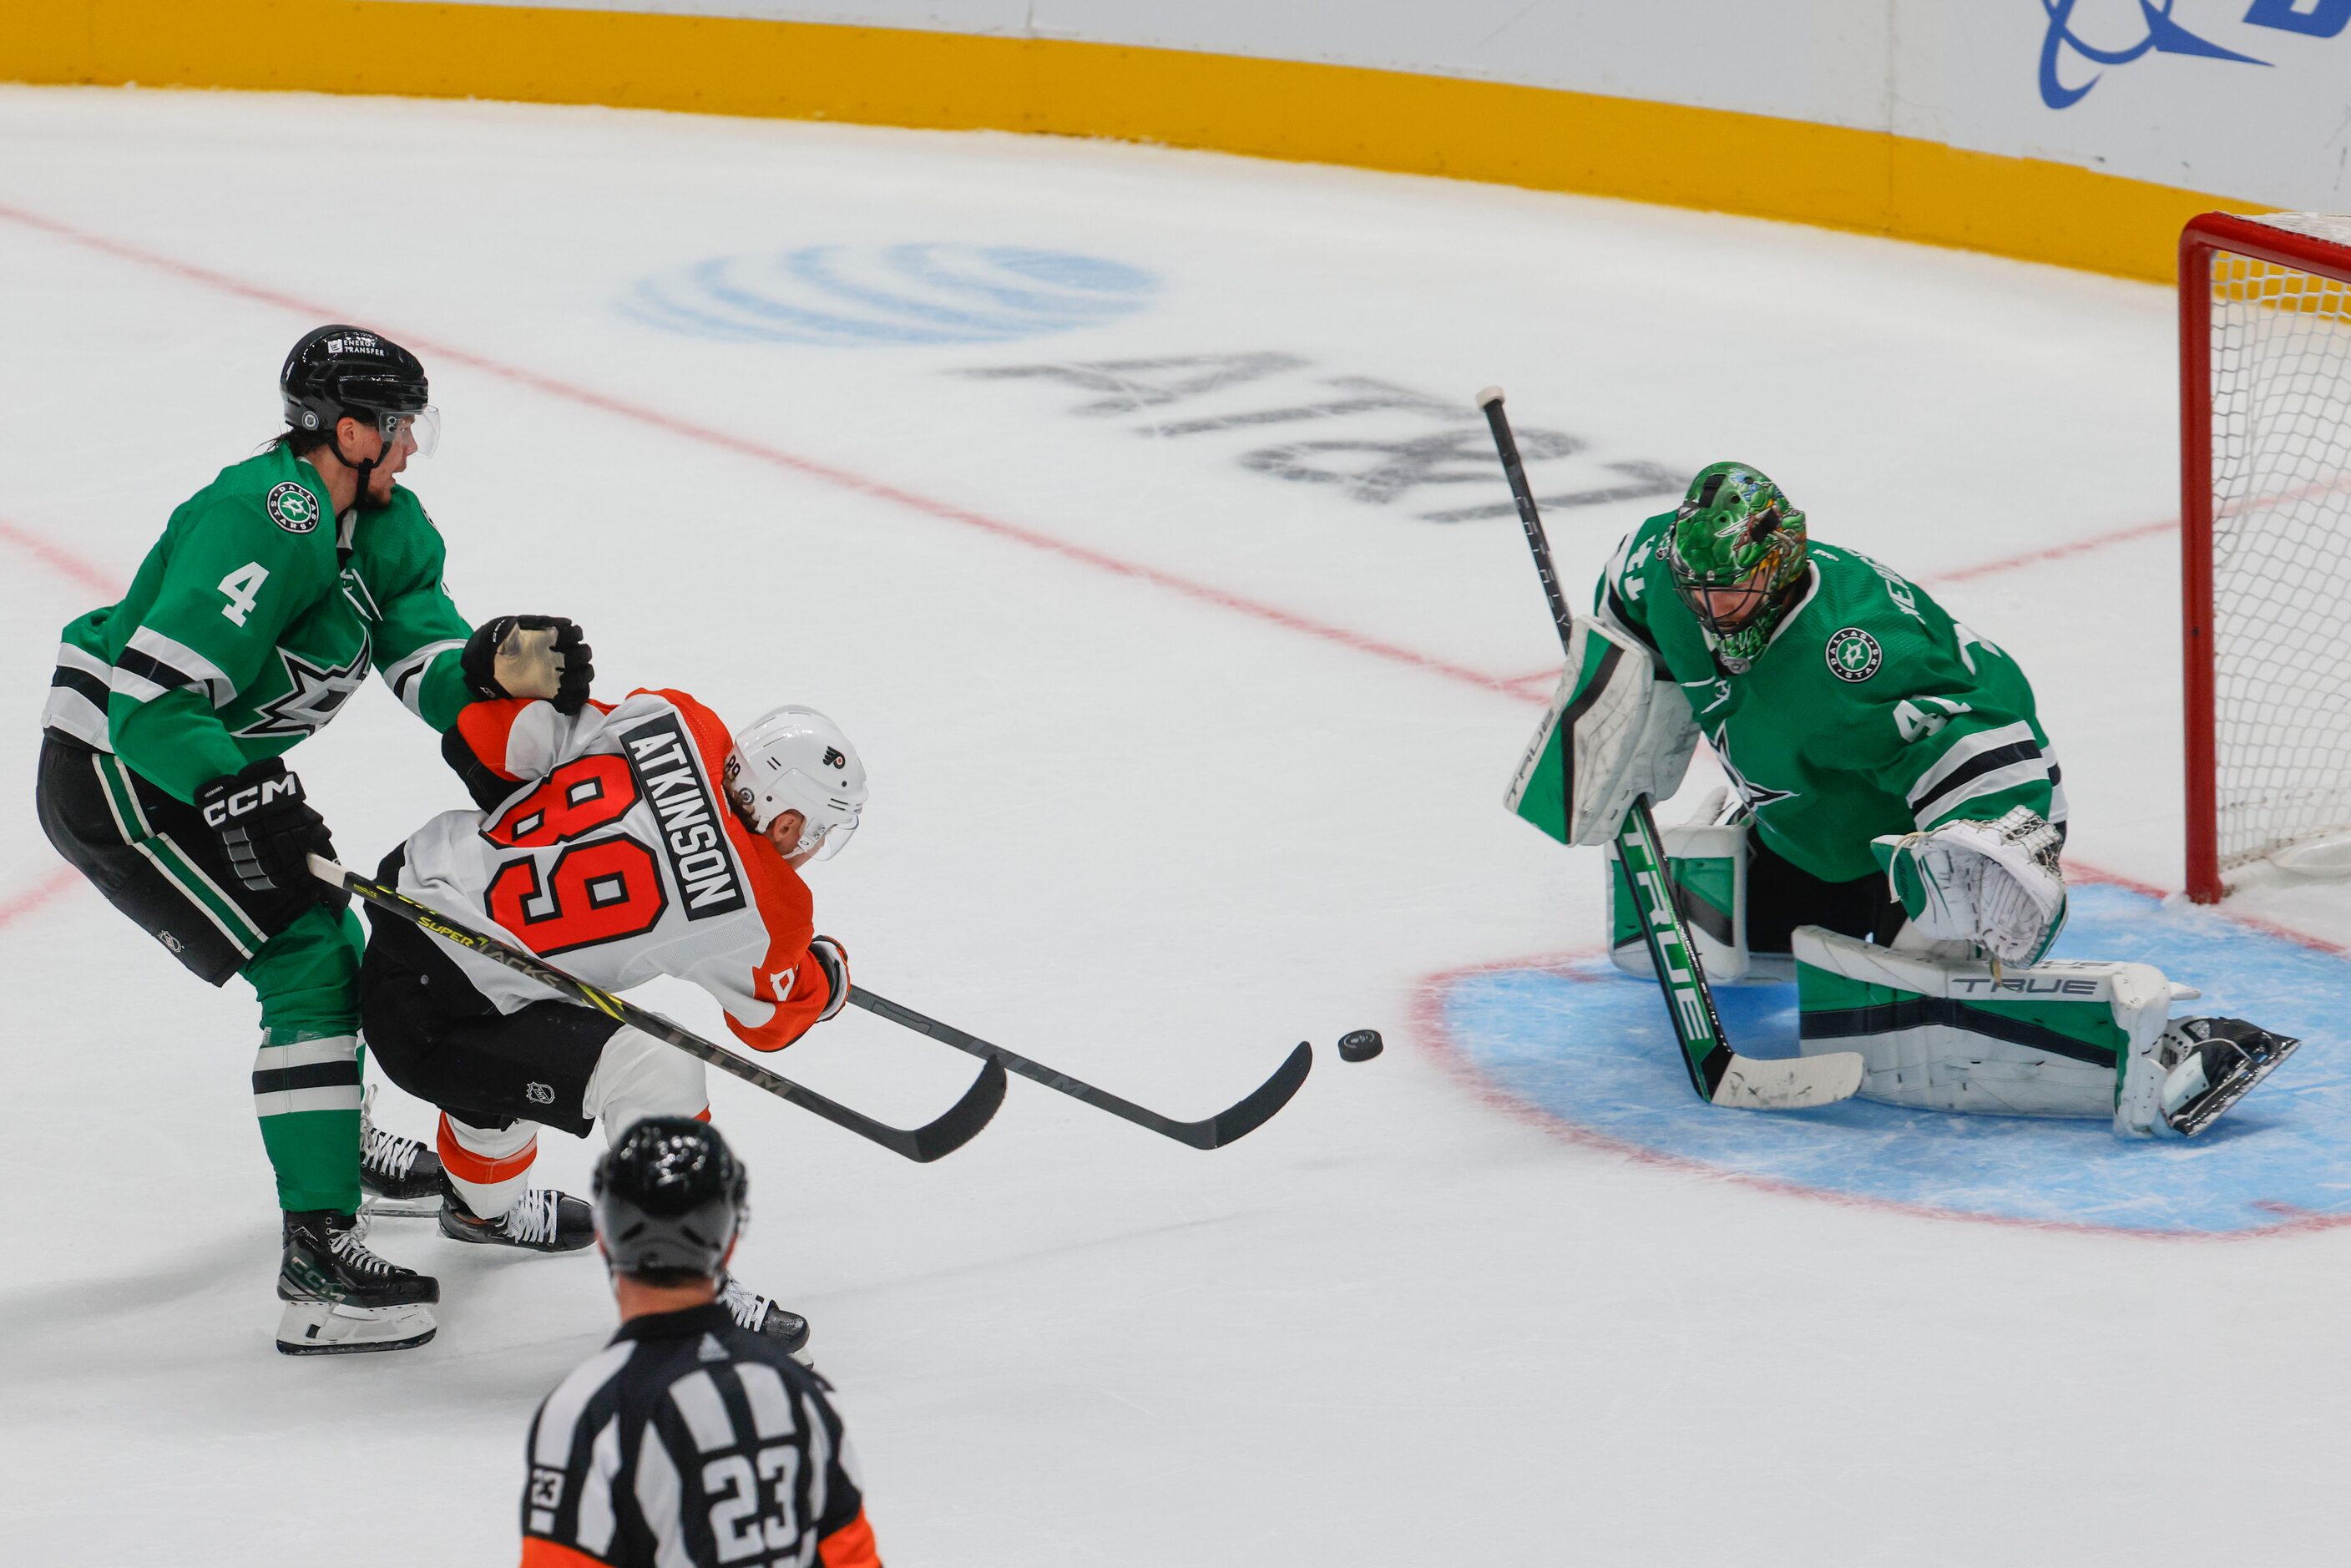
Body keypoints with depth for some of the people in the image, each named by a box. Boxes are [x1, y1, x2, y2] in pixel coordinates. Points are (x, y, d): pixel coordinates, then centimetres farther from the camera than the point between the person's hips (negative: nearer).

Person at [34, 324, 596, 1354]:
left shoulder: (382, 522, 4)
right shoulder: (268, 523, -27)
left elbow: (426, 668, -3)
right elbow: (148, 698, -32)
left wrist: (495, 668, -23)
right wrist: (240, 800, -39)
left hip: (205, 765, 10)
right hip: (111, 777, -10)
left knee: (327, 928, 25)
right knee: (307, 962, -17)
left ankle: (337, 1136, 53)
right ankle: (317, 1266, -22)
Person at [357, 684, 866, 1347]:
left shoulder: (666, 721, -6)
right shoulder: (762, 910, -16)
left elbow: (479, 741, 0)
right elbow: (772, 1017, 8)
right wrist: (828, 976, 29)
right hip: (432, 1025, -8)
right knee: (656, 1074, -15)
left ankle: (486, 1205, 61)